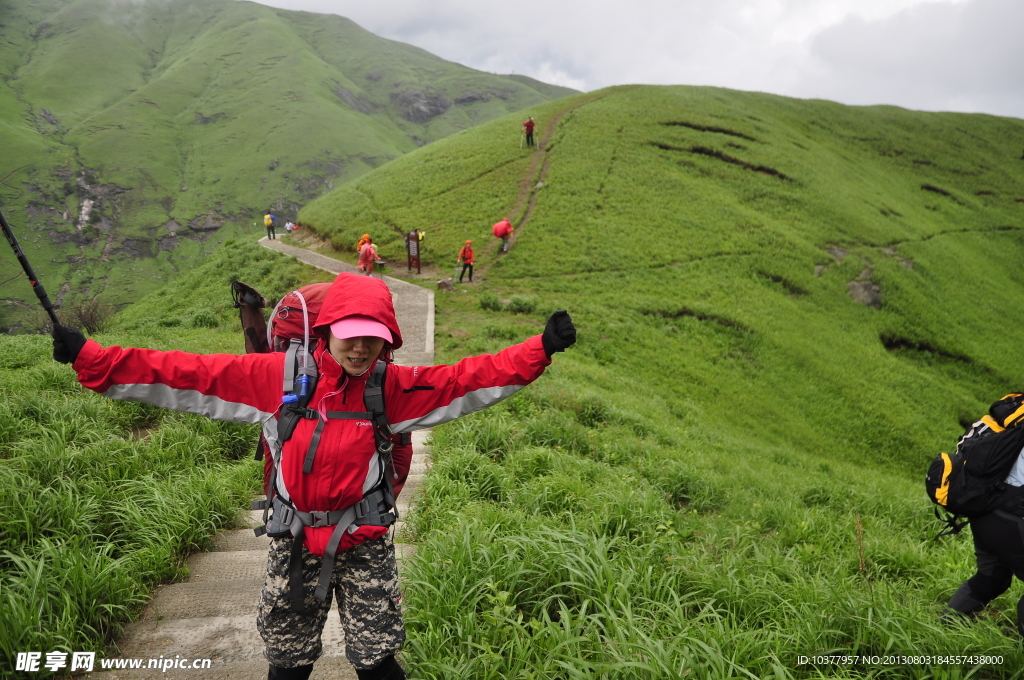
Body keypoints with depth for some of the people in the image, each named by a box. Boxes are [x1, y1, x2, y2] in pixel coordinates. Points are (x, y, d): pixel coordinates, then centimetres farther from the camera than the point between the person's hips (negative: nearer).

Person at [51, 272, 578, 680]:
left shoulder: (394, 389, -8)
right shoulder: (279, 376, -10)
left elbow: (470, 379, -13)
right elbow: (188, 376, -9)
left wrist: (541, 348, -23)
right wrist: (92, 360, -10)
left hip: (364, 543, 0)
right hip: (295, 543, 1)